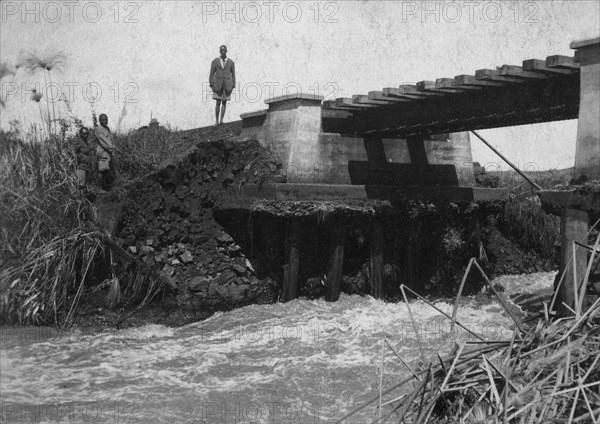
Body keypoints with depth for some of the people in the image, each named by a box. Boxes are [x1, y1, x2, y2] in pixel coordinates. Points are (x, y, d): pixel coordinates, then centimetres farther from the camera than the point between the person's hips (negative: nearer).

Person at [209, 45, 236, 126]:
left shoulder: (231, 62, 4)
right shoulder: (215, 61, 1)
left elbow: (233, 74, 8)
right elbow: (211, 74, 1)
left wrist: (233, 86, 1)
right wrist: (211, 85, -6)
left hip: (227, 85, 1)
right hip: (218, 84, -1)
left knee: (224, 102, 1)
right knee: (218, 103, -5)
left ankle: (221, 120, 7)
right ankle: (217, 121, 0)